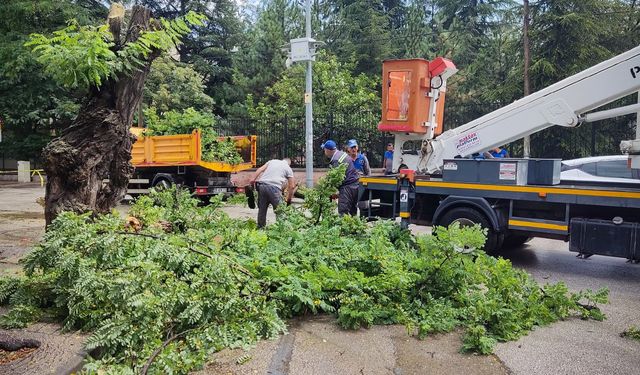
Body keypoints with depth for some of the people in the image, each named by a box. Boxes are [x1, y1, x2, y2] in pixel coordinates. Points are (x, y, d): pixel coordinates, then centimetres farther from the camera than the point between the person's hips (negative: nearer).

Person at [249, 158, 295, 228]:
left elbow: (260, 169, 11)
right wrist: (288, 200, 21)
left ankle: (260, 228, 22)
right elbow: (291, 186, 13)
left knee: (262, 209, 15)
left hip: (262, 185, 4)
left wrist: (253, 179, 4)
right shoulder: (288, 169, 17)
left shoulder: (272, 161, 27)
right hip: (274, 187, -4)